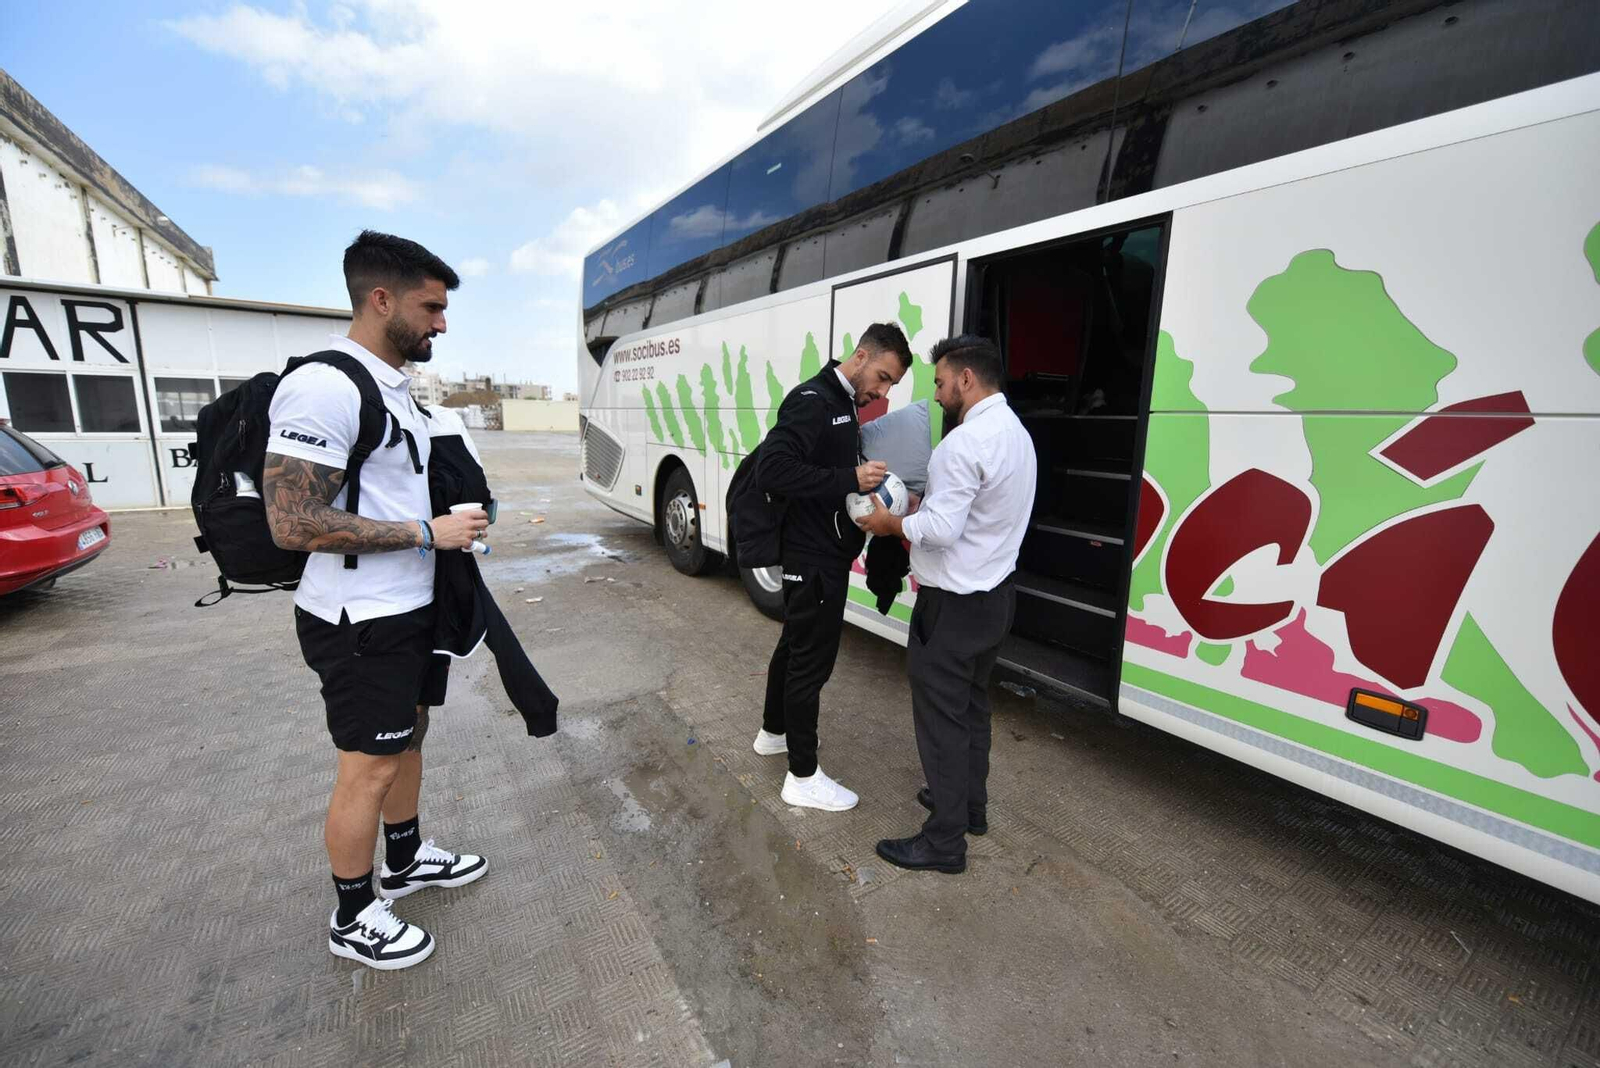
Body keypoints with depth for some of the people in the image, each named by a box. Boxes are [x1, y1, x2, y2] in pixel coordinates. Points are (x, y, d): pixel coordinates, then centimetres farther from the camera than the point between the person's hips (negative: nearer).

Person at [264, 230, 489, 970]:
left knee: (408, 735, 21)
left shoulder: (395, 385, 10)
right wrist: (427, 533, -22)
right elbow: (292, 522, -25)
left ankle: (407, 861, 41)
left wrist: (455, 527, 8)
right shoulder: (323, 388, -21)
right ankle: (352, 919, 26)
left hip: (410, 607, 9)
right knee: (370, 766, 4)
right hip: (360, 622, -9)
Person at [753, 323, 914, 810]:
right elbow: (771, 469, -28)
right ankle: (803, 776, 16)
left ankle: (773, 731, 43)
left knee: (796, 644, 22)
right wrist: (850, 479, -29)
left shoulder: (843, 403, 13)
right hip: (814, 558, -10)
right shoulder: (812, 400, -18)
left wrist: (868, 478, 2)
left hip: (821, 553, 10)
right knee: (811, 658, 0)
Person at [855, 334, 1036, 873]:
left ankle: (944, 840, 15)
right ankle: (970, 803, 39)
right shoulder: (1016, 433, 10)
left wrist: (891, 523, -8)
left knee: (941, 717, 2)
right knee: (971, 705, 22)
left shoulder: (965, 441, -22)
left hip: (954, 605, -10)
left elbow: (940, 529, -25)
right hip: (994, 593, 10)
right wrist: (922, 507, 8)